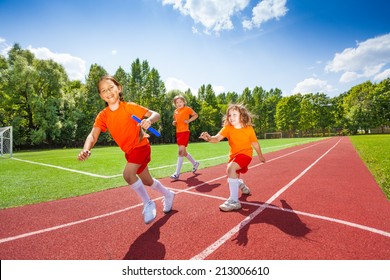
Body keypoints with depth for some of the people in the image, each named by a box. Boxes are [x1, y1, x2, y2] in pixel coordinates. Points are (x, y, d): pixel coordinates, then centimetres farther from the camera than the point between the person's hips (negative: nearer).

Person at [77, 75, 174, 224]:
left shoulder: (129, 107, -16)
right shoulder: (103, 115, -6)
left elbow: (155, 114, -17)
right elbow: (93, 135, -17)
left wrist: (149, 120, -40)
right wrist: (86, 150, -37)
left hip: (141, 146, -6)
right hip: (129, 151, 6)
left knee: (128, 174, -28)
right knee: (147, 181, 18)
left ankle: (148, 204, -5)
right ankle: (168, 194, 45)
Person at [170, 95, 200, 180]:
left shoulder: (187, 109, -3)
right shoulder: (175, 111, 14)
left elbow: (195, 115, 1)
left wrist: (189, 120, -13)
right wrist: (174, 123, 3)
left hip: (185, 132, -8)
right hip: (178, 132, 8)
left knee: (181, 152, -13)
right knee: (184, 152, 15)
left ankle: (177, 173, -10)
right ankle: (195, 163, 37)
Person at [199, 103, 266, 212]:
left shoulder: (249, 129, -15)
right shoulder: (228, 128, -12)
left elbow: (255, 143, -1)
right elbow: (217, 138, -26)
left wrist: (260, 156, 11)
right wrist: (209, 138, -48)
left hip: (245, 154, -5)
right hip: (233, 155, 5)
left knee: (231, 168, -32)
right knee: (233, 177, 21)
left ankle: (234, 201, -26)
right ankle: (241, 185, 59)